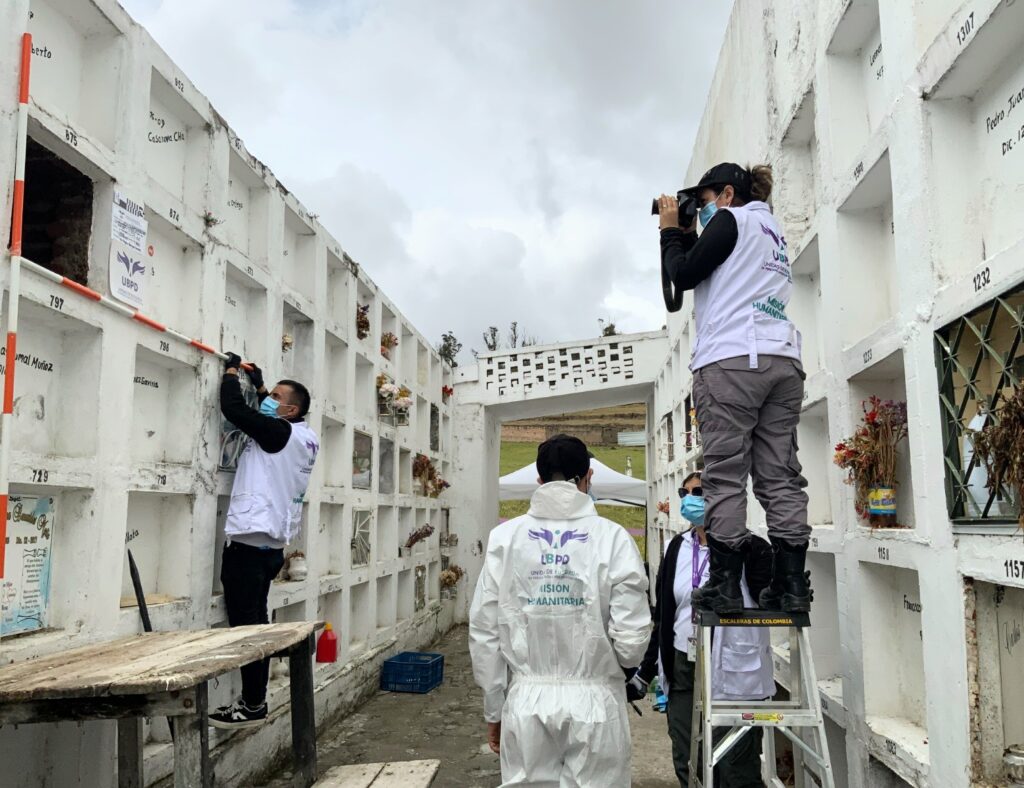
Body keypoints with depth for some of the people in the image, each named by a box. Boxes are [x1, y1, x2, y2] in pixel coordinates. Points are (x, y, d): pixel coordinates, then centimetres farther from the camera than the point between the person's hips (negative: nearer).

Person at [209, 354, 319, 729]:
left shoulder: (281, 432, -11)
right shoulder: (301, 438, 13)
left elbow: (233, 408, -15)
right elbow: (264, 419, 31)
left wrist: (231, 371, 1)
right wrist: (259, 387, 24)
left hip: (250, 540, -9)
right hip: (269, 541, 9)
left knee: (245, 623, -5)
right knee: (255, 622, 13)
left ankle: (252, 705, 0)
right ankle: (255, 700, 20)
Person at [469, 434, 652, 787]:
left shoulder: (504, 537, -3)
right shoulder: (612, 537, -8)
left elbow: (484, 632, 0)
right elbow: (632, 635, -9)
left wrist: (494, 709, 12)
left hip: (526, 701, 2)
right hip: (594, 701, -1)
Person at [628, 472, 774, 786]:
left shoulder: (750, 548, -9)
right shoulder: (678, 547, 7)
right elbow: (663, 615, 12)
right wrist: (644, 673, 12)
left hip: (733, 676, -5)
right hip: (682, 672, 5)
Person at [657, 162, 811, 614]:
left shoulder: (733, 220, 5)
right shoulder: (770, 228, 28)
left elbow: (684, 275, 0)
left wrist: (671, 230, 13)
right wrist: (687, 234, 27)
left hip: (731, 361, -8)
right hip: (782, 361, 8)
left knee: (725, 478, -7)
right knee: (781, 477, 2)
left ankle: (724, 586, -7)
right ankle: (791, 586, 0)